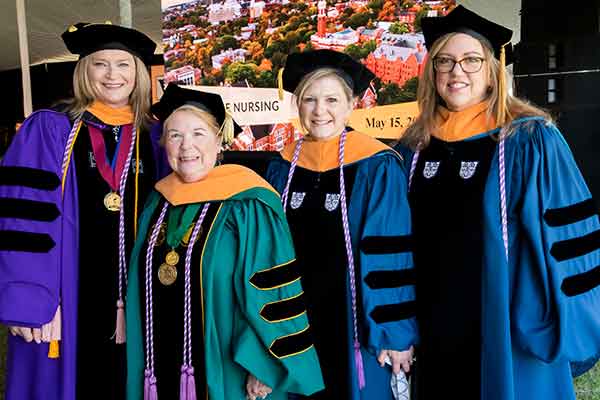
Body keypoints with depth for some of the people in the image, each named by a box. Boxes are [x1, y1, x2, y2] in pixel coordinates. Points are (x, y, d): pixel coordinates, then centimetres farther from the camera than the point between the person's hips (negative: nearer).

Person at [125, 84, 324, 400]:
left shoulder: (246, 206, -13)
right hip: (163, 364, 6)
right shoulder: (158, 204, 6)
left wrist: (264, 367, -17)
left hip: (223, 366, -5)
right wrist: (144, 364, 14)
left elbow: (273, 291, -15)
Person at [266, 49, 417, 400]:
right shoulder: (283, 168, 3)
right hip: (294, 325, 4)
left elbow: (392, 257, -12)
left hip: (354, 325, -4)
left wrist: (395, 330, -12)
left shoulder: (377, 168, -11)